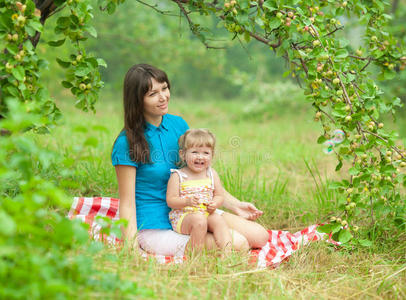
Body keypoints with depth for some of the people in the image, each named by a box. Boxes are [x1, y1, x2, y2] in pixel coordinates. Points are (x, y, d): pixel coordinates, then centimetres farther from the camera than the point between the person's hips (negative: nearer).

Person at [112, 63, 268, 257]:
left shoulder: (178, 124, 6)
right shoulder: (126, 143, -14)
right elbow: (127, 203, -13)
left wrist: (235, 205, 14)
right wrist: (132, 248, -23)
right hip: (156, 230, -8)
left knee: (260, 236, -4)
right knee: (238, 244, -23)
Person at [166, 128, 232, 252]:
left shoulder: (212, 174, 9)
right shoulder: (177, 176, -3)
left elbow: (220, 195, 11)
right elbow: (170, 201, -8)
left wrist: (215, 204, -13)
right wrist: (187, 202, -26)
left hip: (207, 214, 4)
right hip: (182, 217, -4)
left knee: (218, 219, -26)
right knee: (199, 219, -33)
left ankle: (227, 251, -36)